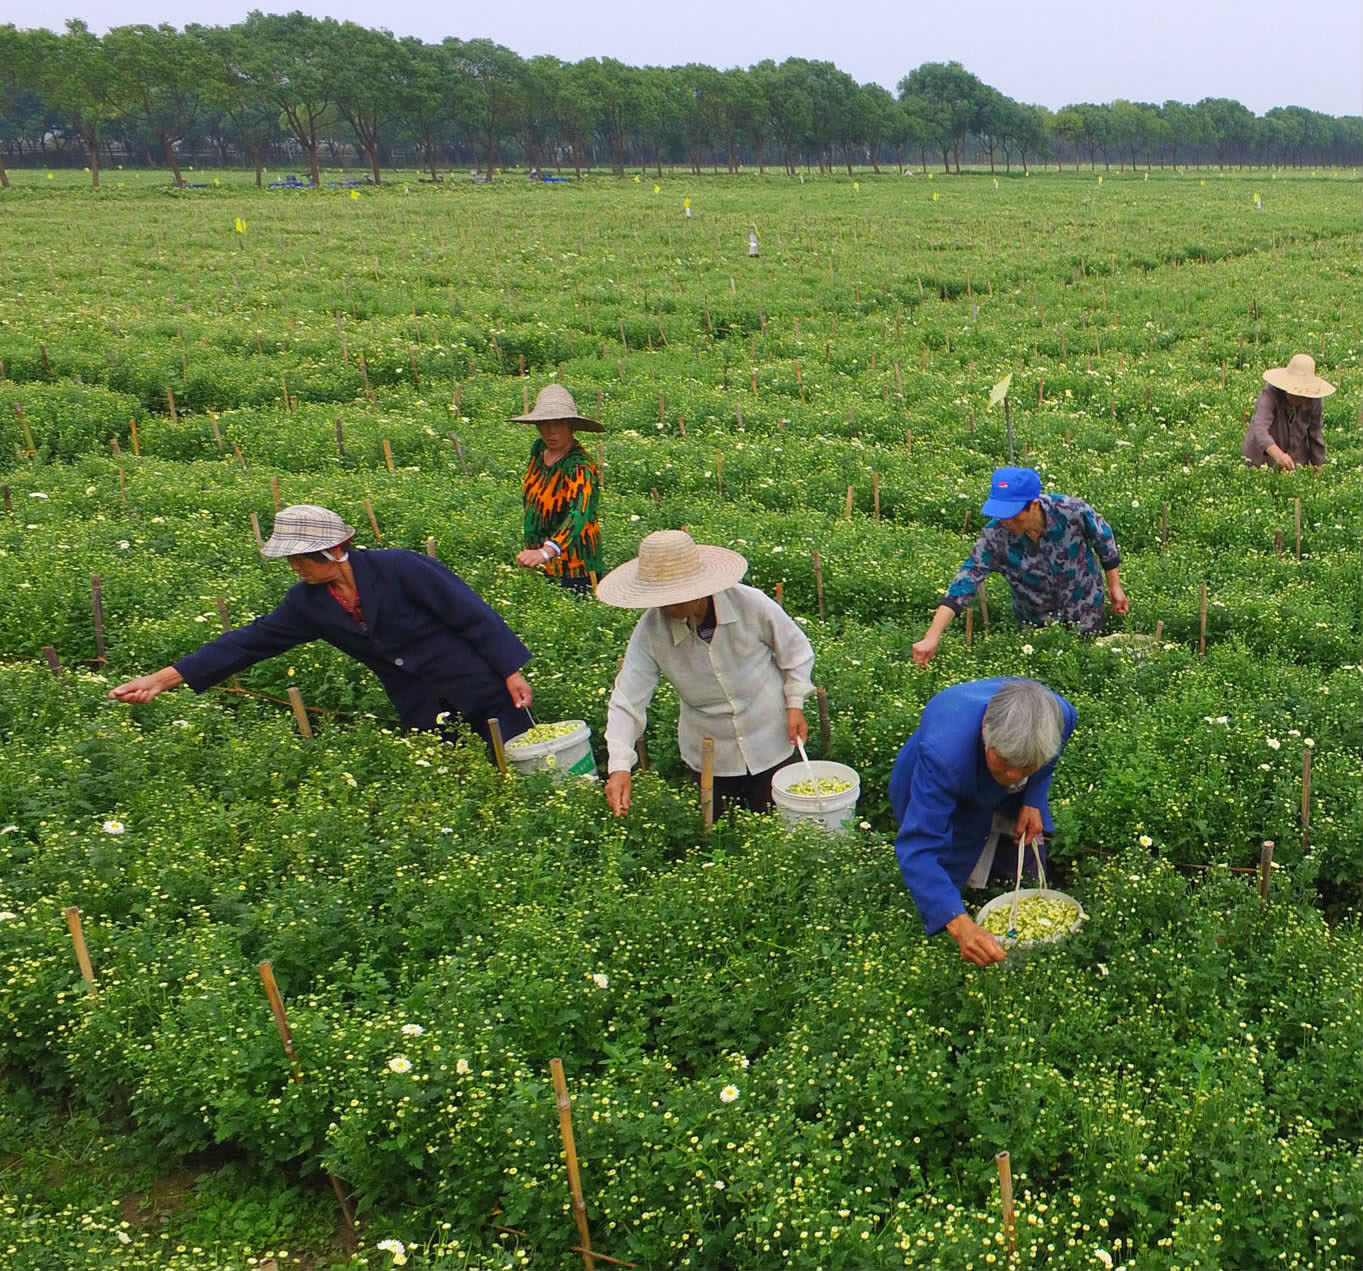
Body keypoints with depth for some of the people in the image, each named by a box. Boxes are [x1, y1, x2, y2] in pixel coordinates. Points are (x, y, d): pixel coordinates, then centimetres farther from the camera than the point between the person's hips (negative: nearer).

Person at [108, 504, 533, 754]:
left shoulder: (401, 568, -21)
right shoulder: (309, 602, -3)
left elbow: (473, 614, -17)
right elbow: (251, 641, -2)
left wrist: (511, 670, -17)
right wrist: (164, 678, -6)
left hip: (481, 687, -6)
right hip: (423, 708, 6)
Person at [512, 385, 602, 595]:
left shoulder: (580, 467, -22)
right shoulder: (539, 449, 1)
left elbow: (578, 516, -38)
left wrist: (545, 552, -54)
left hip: (571, 568, -7)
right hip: (537, 561, 7)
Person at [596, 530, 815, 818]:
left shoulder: (750, 604, -22)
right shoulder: (651, 631, -19)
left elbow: (794, 648, -3)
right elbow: (627, 700, -19)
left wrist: (795, 704, -6)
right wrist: (619, 766, -29)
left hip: (769, 744, -1)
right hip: (708, 754, 1)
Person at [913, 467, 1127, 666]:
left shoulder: (1072, 511, -29)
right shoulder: (994, 537, -29)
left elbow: (1103, 538, -9)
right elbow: (966, 580, -32)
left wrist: (1115, 586, 0)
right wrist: (932, 637, -41)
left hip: (1085, 608, 0)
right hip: (1035, 619, 0)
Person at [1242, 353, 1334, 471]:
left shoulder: (1312, 401, -13)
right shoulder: (1270, 395, -27)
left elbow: (1315, 434, 1)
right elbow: (1260, 429, -43)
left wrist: (1318, 465, 4)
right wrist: (1277, 454, -59)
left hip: (1297, 460, 3)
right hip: (1263, 460, -3)